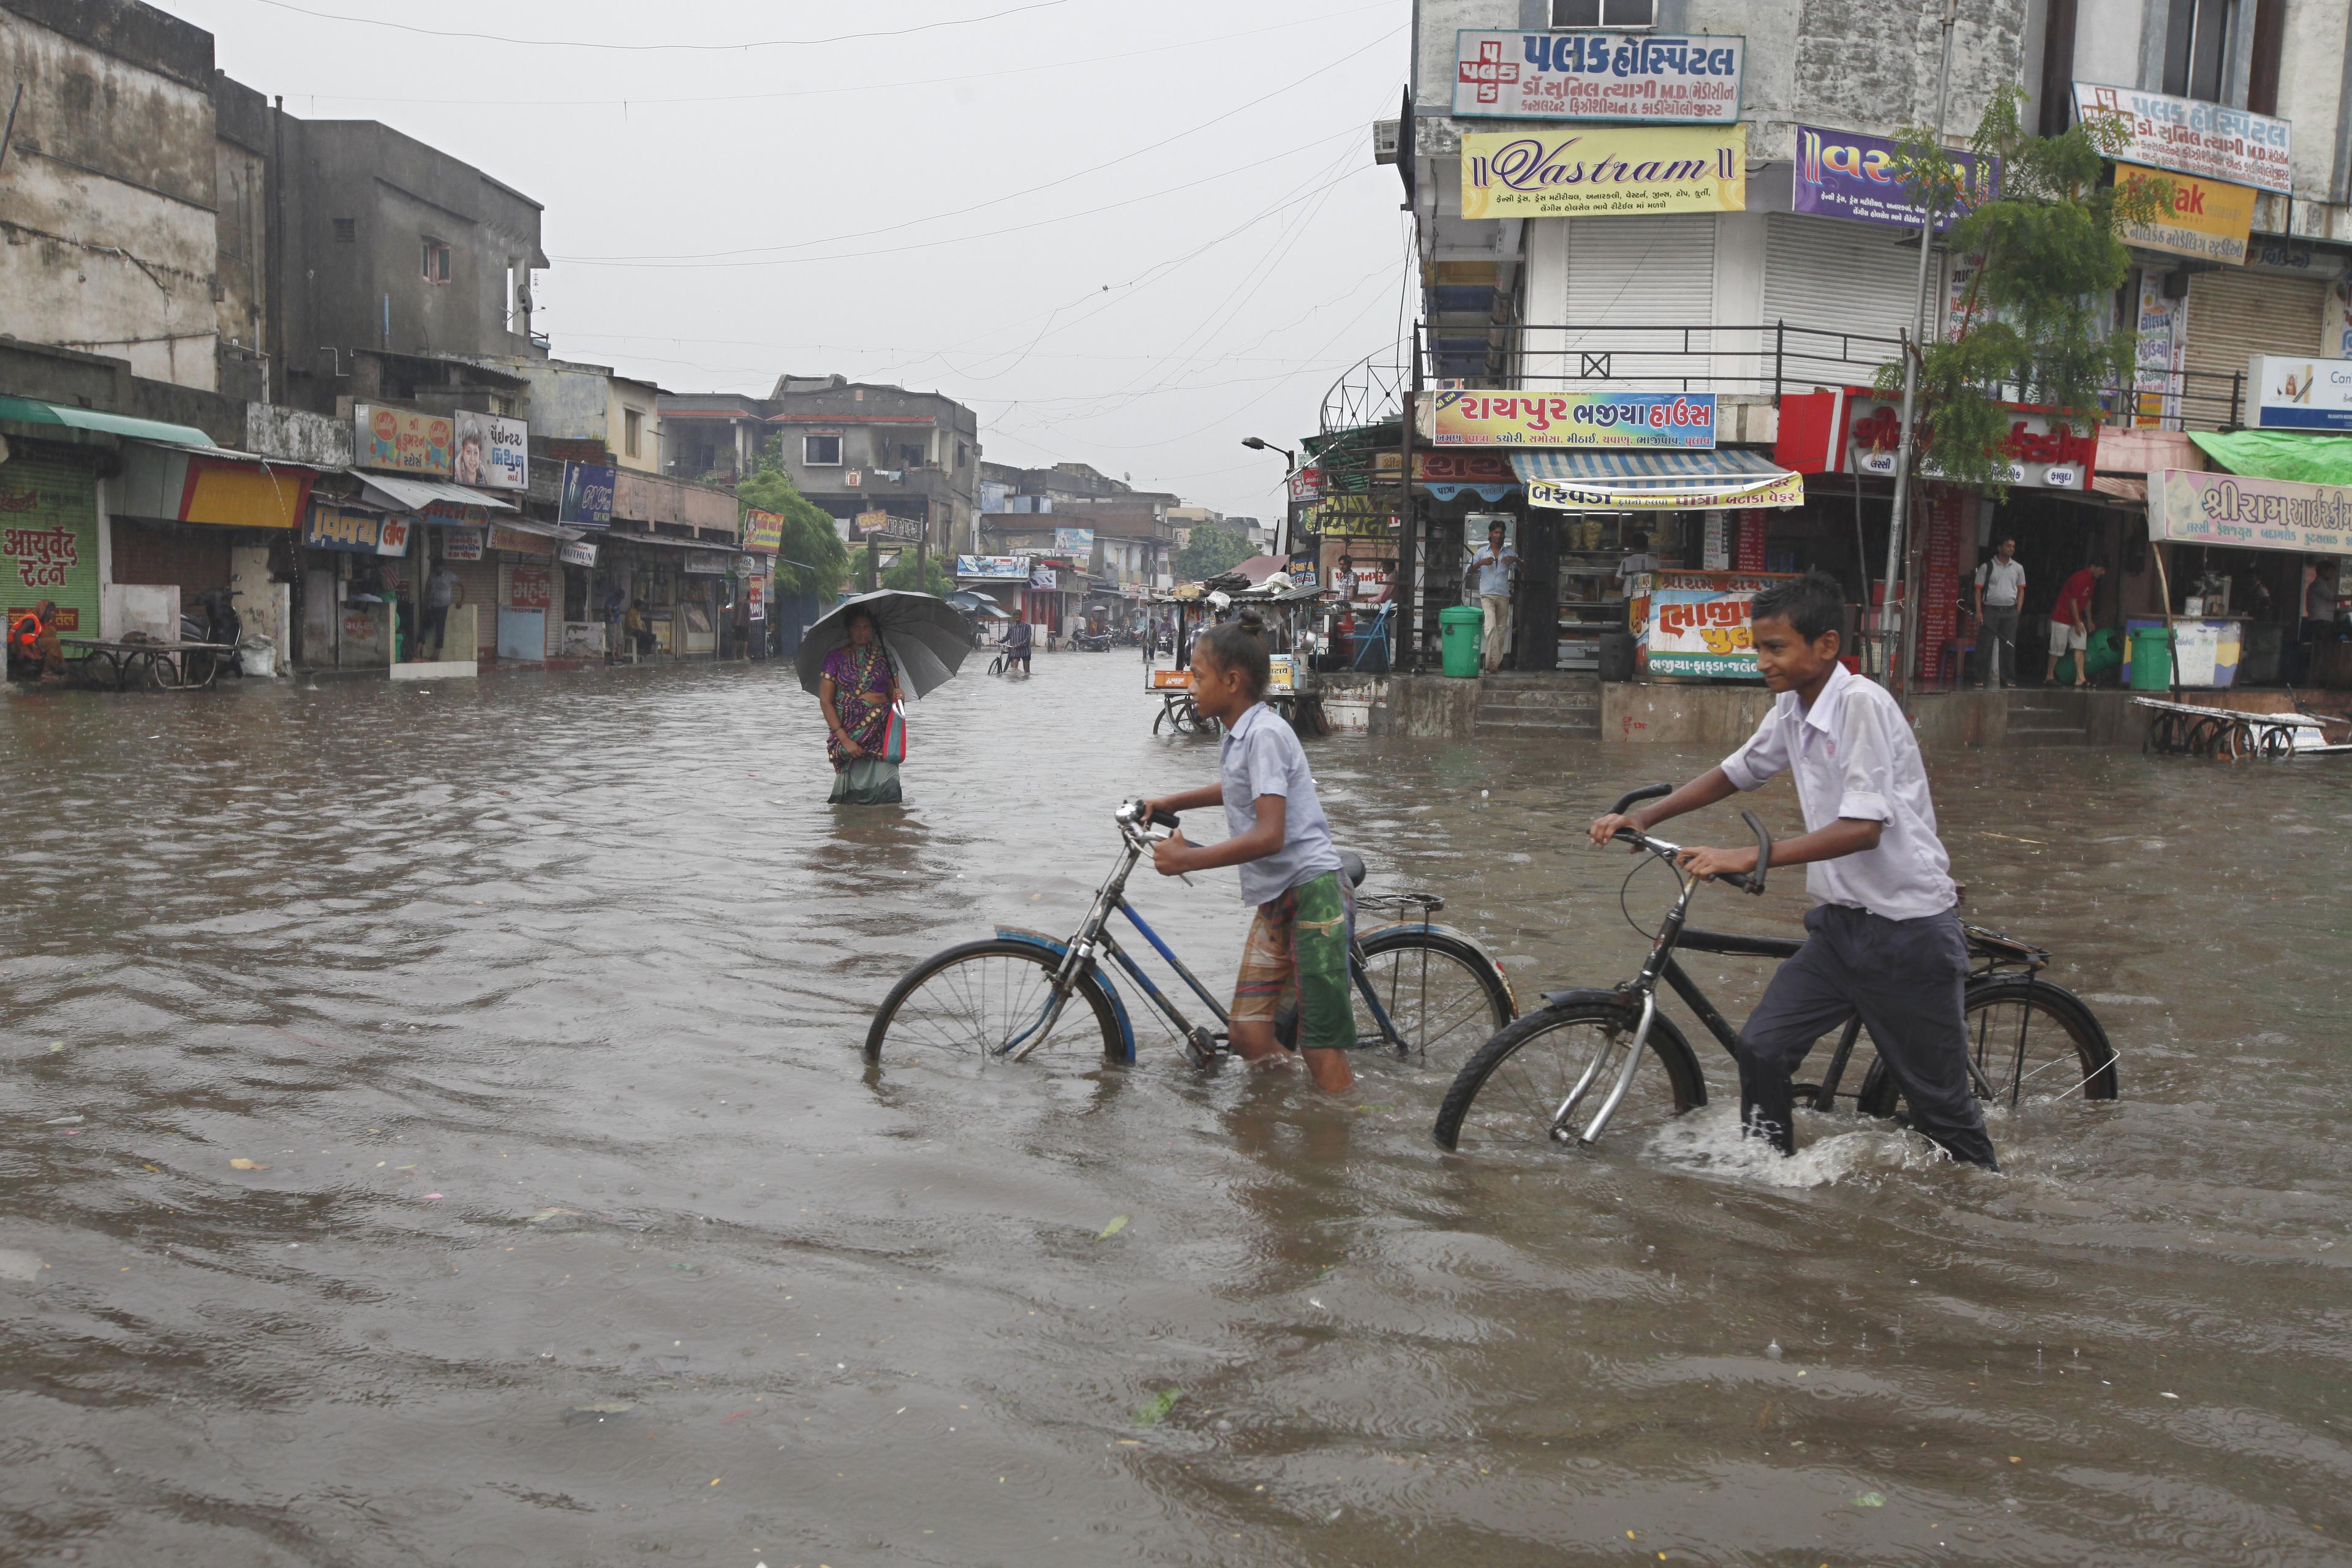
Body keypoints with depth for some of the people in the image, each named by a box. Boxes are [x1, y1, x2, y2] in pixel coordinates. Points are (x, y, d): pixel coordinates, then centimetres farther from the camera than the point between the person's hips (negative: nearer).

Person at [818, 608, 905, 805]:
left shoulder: (883, 655, 14)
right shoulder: (836, 658, 4)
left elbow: (892, 693, 19)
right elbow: (825, 702, -1)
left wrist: (898, 697, -8)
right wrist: (844, 739, -10)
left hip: (882, 732, 2)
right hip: (848, 731, -2)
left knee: (888, 787, -14)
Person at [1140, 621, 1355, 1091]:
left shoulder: (1264, 733, -16)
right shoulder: (1238, 735, 14)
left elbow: (1269, 835, -24)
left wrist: (1185, 859, -19)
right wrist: (1169, 803, 32)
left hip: (1311, 890, -9)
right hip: (1274, 898, 9)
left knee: (1321, 1048, -9)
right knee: (1248, 1035, 3)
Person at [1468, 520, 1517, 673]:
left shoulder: (1509, 552, 12)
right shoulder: (1482, 551, 9)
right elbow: (1470, 571, 9)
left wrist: (1516, 560, -10)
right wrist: (1481, 563, -10)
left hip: (1504, 595, 3)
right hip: (1487, 595, -3)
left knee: (1501, 629, 5)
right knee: (1491, 627, -17)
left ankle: (1496, 661, 13)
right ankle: (1493, 662, -21)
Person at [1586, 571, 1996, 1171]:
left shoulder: (1861, 704, -20)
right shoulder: (1791, 708, 5)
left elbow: (1862, 827, -27)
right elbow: (1735, 772, 18)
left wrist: (1749, 857, -32)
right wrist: (1644, 817, 6)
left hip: (1908, 928, -7)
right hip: (1841, 920, 7)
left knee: (1940, 1098, 5)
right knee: (1761, 1048, -6)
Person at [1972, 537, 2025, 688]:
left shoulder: (2018, 568, 12)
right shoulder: (1987, 567, 2)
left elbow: (2021, 590, 15)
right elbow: (1978, 590, 1)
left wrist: (2018, 612, 5)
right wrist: (1979, 612, -8)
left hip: (2010, 612, 3)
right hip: (1991, 611, -3)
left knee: (2008, 646, 2)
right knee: (1987, 646, -4)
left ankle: (2008, 679, 5)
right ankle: (1983, 679, -2)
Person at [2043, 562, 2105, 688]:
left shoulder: (2093, 580, 7)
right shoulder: (2080, 578, -21)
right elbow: (2073, 602, -20)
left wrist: (2089, 621, 20)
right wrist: (2077, 624, -16)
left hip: (2076, 618, 9)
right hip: (2062, 617, -9)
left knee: (2081, 647, 0)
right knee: (2057, 649, -1)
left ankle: (2080, 678, -3)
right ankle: (2049, 677, 11)